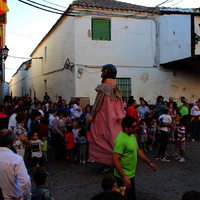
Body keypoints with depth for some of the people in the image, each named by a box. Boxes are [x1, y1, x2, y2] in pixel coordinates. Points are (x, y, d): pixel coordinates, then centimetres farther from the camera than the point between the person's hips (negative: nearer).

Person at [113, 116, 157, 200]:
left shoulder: (132, 136, 4)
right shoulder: (120, 140, -26)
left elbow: (138, 151, 15)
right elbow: (115, 160, -28)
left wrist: (149, 163, 14)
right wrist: (124, 177, -29)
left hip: (130, 174, 9)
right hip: (124, 176, -9)